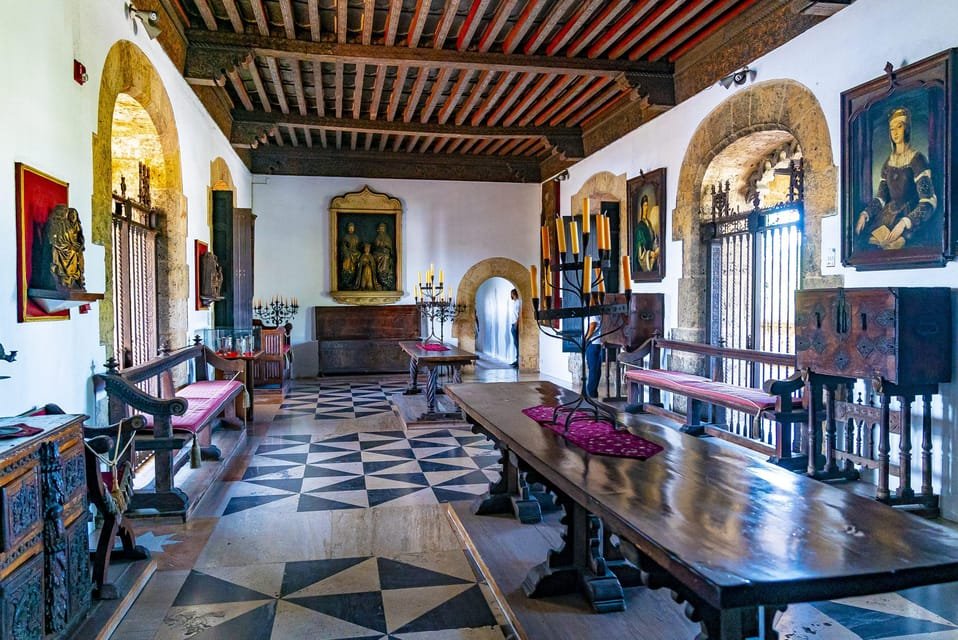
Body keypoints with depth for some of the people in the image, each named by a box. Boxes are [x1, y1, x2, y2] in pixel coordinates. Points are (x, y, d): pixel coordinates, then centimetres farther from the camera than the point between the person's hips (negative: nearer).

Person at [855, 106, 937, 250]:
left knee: (887, 244, -32)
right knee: (860, 234, -21)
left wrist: (904, 223, -27)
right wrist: (865, 214, -8)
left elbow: (929, 202, -13)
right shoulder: (888, 162, 13)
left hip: (909, 216, -5)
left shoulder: (917, 159, -6)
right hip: (889, 215, 6)